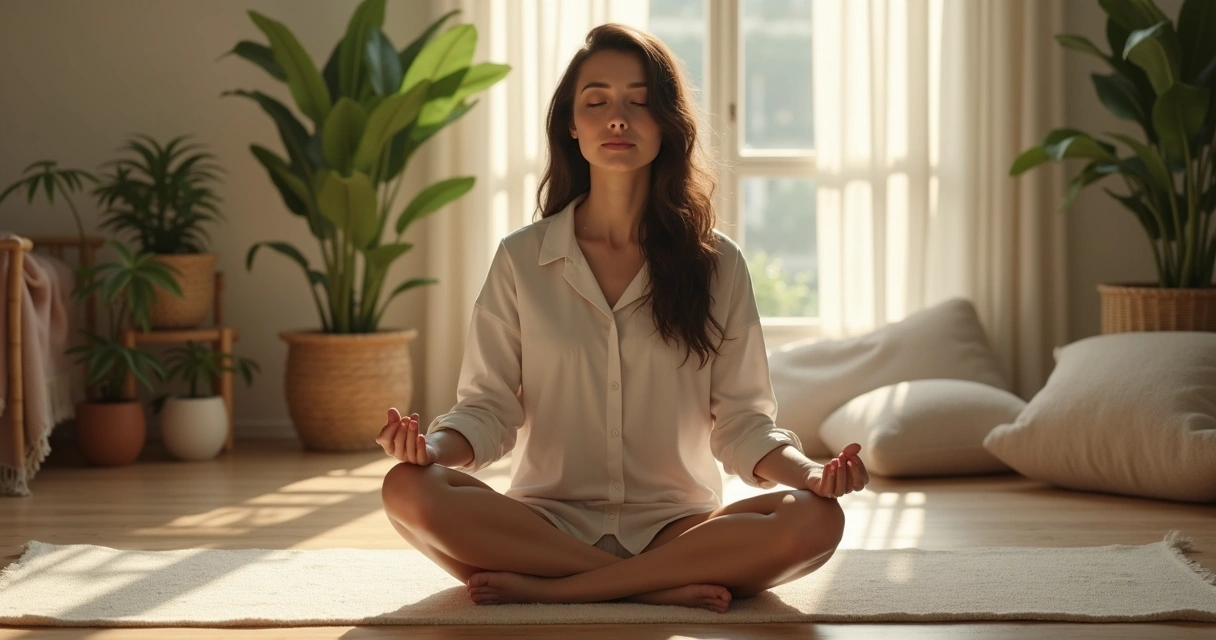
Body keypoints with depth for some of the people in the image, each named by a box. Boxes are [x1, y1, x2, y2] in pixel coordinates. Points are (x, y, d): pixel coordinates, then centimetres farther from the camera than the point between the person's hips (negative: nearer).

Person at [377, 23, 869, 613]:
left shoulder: (717, 264, 7)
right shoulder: (521, 260, 7)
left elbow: (742, 422, 5)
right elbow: (487, 407, 4)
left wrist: (807, 472, -16)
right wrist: (433, 446, -19)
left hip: (675, 522, 1)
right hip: (548, 519, 0)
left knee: (814, 520, -30)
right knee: (410, 491, -30)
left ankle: (545, 588, -26)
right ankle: (663, 586, -27)